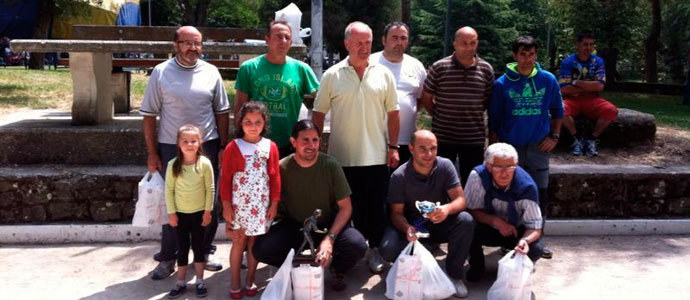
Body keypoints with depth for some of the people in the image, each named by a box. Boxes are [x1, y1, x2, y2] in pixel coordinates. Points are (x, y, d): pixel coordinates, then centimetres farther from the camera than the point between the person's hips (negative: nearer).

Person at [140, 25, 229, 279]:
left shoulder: (211, 72, 3)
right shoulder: (161, 72, -2)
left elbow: (221, 112, 8)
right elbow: (149, 115, -1)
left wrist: (223, 146, 3)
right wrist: (152, 153, -3)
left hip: (207, 146, 2)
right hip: (171, 147, -1)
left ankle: (205, 252, 25)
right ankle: (167, 258, 19)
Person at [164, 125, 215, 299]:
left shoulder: (205, 163, -12)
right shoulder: (173, 165, -10)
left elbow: (210, 189, -6)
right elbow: (169, 190, -4)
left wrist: (208, 211, -6)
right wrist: (171, 212, -4)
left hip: (199, 212, -1)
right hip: (180, 213, 1)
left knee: (198, 246, 10)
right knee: (182, 247, 10)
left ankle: (200, 281, 22)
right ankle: (181, 282, 21)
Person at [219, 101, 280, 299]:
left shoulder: (270, 147, 1)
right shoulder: (233, 147, -5)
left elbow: (275, 177, 4)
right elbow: (225, 178, -3)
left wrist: (274, 203, 3)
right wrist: (226, 205, -5)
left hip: (261, 204, 2)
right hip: (238, 203, -2)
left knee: (255, 242, 9)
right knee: (239, 242, 5)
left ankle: (250, 281, 23)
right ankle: (235, 283, 17)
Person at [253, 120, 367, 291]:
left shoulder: (331, 165, -12)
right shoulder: (282, 168, -11)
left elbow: (345, 207, -10)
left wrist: (329, 238, -23)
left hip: (328, 225, -1)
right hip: (293, 225, 1)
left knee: (357, 245, -29)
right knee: (261, 248, -24)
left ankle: (338, 271, 8)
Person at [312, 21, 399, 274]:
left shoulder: (383, 74, 4)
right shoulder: (332, 75, 0)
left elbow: (393, 113, 6)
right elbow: (319, 113, 3)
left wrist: (393, 147, 1)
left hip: (377, 156, 1)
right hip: (342, 156, -1)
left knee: (376, 206, 7)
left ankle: (374, 249, 21)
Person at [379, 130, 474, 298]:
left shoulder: (445, 166, -12)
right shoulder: (399, 176, -15)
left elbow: (461, 200, -15)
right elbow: (396, 213, -12)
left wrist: (447, 209, -40)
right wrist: (407, 229, -36)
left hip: (439, 224, 2)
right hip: (411, 225, -1)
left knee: (465, 220, -30)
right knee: (388, 249, -31)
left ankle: (454, 273, -9)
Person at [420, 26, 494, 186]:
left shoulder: (486, 69, 3)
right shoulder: (439, 68, -4)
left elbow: (489, 99, 14)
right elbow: (426, 98, 3)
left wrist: (474, 114, 7)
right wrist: (439, 116, 3)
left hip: (474, 138, 2)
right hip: (443, 136, -2)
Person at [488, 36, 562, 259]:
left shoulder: (548, 80, 1)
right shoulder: (502, 84, -4)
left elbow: (557, 111, 13)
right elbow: (493, 119, 2)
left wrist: (554, 136, 2)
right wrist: (494, 147, -1)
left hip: (538, 147, 2)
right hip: (510, 146, -1)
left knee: (540, 195, 5)